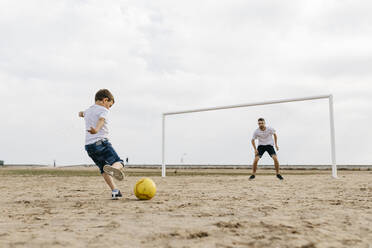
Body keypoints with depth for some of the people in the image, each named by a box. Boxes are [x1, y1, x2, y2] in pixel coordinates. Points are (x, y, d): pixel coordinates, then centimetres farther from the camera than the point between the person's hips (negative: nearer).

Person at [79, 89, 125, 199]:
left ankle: (114, 191, 6)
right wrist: (96, 130, -46)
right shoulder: (103, 110, -2)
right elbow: (101, 120, -26)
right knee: (119, 162, -5)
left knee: (103, 169, 16)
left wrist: (81, 113, 72)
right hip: (101, 142, -7)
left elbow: (82, 114, 48)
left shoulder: (88, 110, 22)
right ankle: (113, 168, -40)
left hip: (88, 146, 7)